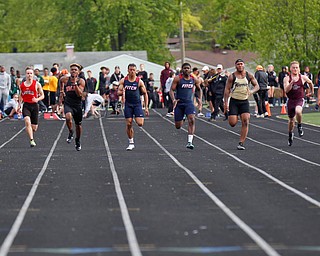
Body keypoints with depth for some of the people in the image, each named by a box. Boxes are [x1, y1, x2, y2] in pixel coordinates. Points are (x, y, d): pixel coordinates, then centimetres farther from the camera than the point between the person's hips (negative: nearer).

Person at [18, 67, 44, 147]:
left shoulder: (37, 84, -3)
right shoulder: (22, 85, 5)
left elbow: (42, 95, 2)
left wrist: (37, 99, -17)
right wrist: (19, 104, 13)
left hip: (34, 105, -1)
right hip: (26, 105, 1)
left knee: (34, 127, 5)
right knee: (27, 121, -25)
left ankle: (31, 132, 43)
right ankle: (32, 140, -24)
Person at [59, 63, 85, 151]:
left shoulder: (81, 81, -6)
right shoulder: (65, 79, -1)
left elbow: (79, 94, -19)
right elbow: (61, 81, 25)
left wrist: (75, 83, -25)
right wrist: (61, 91, 21)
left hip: (77, 105, 1)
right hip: (68, 103, 0)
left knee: (78, 124, 12)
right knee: (68, 117, -32)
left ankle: (78, 141, 35)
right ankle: (71, 132, -6)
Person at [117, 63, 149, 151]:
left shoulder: (139, 81, -4)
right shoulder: (123, 81, 1)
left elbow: (145, 94, 2)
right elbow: (118, 93, 2)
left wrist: (146, 107, -2)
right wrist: (122, 92, -24)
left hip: (137, 104, -2)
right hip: (128, 104, 2)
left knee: (140, 123, -15)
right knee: (128, 124, -1)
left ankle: (141, 117, 24)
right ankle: (131, 143, 11)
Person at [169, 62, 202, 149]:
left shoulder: (194, 79, 3)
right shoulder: (177, 78, -6)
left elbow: (199, 89, 19)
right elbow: (172, 90, -7)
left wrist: (200, 99, 4)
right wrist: (173, 100, -23)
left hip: (189, 103, 1)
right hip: (179, 103, -1)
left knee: (192, 120, -23)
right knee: (178, 126, 3)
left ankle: (189, 142, -23)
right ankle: (181, 120, 45)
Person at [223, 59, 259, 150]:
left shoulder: (249, 75, 4)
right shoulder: (232, 77, -3)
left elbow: (257, 86, 9)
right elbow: (227, 89, -2)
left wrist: (252, 91, -14)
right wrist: (226, 103, -9)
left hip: (244, 101, 2)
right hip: (234, 101, -2)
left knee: (245, 121, -12)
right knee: (232, 123, -11)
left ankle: (241, 143, -6)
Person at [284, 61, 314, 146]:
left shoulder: (303, 77, -2)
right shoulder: (287, 79, -6)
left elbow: (310, 83, 20)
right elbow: (286, 90, -20)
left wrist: (311, 92, 30)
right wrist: (292, 82, -33)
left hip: (300, 99, -1)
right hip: (290, 100, 1)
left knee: (298, 111, -35)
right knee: (291, 120, 13)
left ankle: (300, 126, -8)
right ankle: (290, 134, 40)